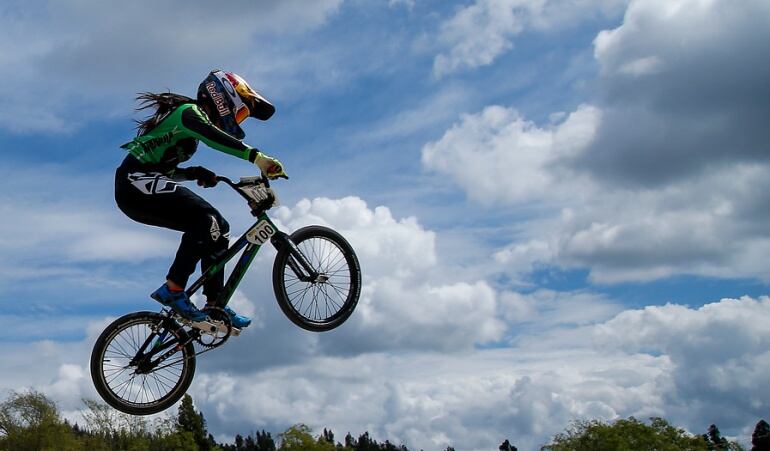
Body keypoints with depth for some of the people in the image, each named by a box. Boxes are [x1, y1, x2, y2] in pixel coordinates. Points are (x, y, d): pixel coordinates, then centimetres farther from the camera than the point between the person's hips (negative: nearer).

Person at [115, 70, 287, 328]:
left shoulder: (194, 118, 24)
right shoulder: (190, 112, -6)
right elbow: (210, 135, -31)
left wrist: (196, 174, 10)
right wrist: (255, 156, -41)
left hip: (140, 189, 10)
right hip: (135, 180, -10)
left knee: (217, 229, 5)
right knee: (206, 219, -27)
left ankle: (216, 305, 5)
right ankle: (173, 290, -25)